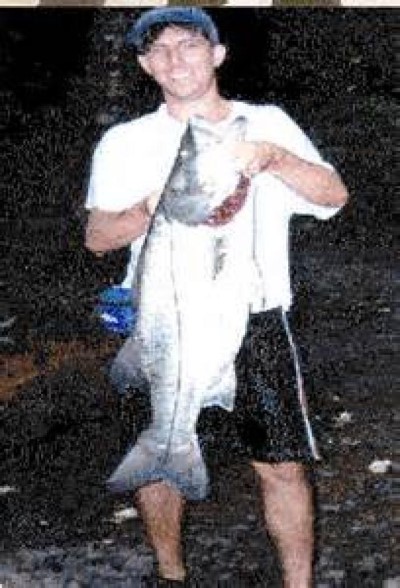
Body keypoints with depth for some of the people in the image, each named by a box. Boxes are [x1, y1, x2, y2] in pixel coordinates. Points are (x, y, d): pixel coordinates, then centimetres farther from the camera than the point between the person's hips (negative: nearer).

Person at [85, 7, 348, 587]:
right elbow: (96, 237, -1)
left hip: (255, 322, -1)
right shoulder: (124, 143, 5)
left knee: (282, 465, -1)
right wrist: (150, 210, -21)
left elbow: (335, 196, -5)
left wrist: (272, 157, -23)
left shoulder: (268, 123, 5)